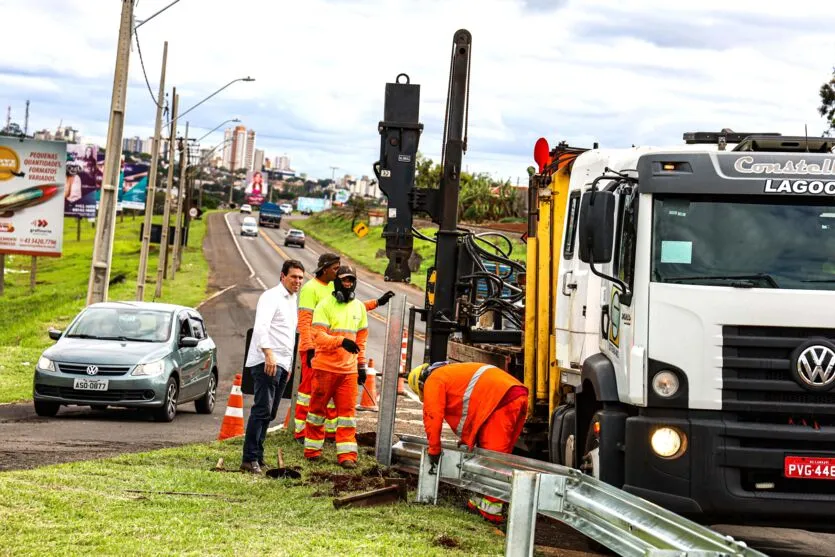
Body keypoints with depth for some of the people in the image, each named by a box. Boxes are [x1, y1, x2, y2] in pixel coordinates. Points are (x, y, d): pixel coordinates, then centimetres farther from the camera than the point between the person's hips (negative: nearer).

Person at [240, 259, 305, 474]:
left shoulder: (292, 301, 22)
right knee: (262, 410, -16)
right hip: (266, 362, -9)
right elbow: (260, 326, -21)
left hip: (281, 364, 9)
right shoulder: (271, 297, -7)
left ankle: (257, 458, 11)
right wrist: (268, 354, -32)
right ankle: (250, 459, -19)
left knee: (269, 413, 8)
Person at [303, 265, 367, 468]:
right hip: (325, 367, -4)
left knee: (347, 412, -1)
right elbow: (319, 336, -17)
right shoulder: (325, 305, -6)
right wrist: (341, 341, -32)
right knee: (318, 408, 7)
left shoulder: (359, 307, 11)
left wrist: (362, 364, 16)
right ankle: (312, 449, 19)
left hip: (349, 369, 4)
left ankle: (347, 454, -2)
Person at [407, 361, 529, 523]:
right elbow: (469, 410, 38)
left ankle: (491, 509, -11)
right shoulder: (452, 372, 35)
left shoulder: (433, 381, 7)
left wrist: (434, 449, 7)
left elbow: (433, 416, -1)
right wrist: (466, 440, 38)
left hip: (502, 398, -10)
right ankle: (480, 500, 21)